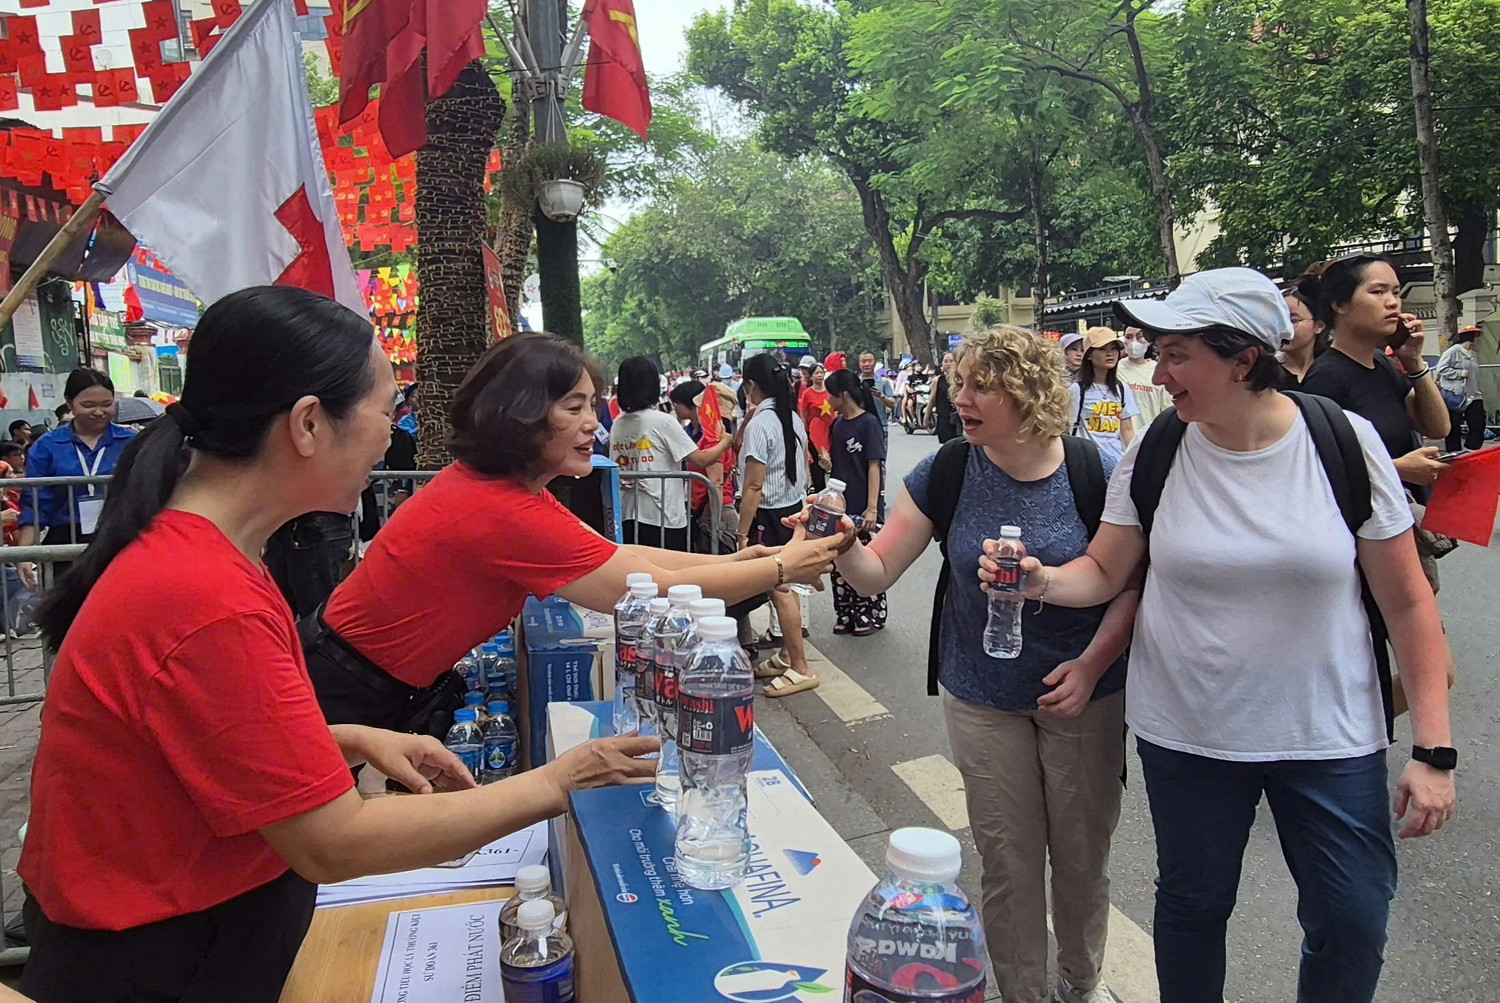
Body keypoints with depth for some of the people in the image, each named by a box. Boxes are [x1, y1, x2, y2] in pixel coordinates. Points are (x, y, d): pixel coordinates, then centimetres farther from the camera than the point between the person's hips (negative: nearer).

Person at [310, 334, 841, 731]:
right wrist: (782, 567, -17)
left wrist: (734, 559, -6)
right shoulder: (503, 511, -31)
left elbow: (619, 555, 1)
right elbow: (658, 592, -27)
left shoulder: (504, 484, -1)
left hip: (401, 684, 9)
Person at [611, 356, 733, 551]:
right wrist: (725, 443, 6)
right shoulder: (663, 421, -11)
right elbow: (700, 460, -10)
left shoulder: (617, 425, 5)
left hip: (629, 516, 5)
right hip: (664, 519, -5)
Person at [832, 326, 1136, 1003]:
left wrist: (1094, 663, -18)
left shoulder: (1094, 471, -12)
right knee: (1008, 861, 9)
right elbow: (875, 573, -8)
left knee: (1083, 852, 15)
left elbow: (1130, 581, -7)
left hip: (1084, 694, 0)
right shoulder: (947, 474, -8)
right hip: (982, 701, 1)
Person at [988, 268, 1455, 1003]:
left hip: (1329, 735, -1)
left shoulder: (1345, 443, -10)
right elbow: (1103, 571, 1)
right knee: (1193, 904, 15)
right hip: (1185, 731, 1)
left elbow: (1406, 601, -5)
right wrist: (1041, 580, -22)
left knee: (1353, 924, 9)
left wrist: (1433, 749, -6)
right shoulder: (1156, 454, -7)